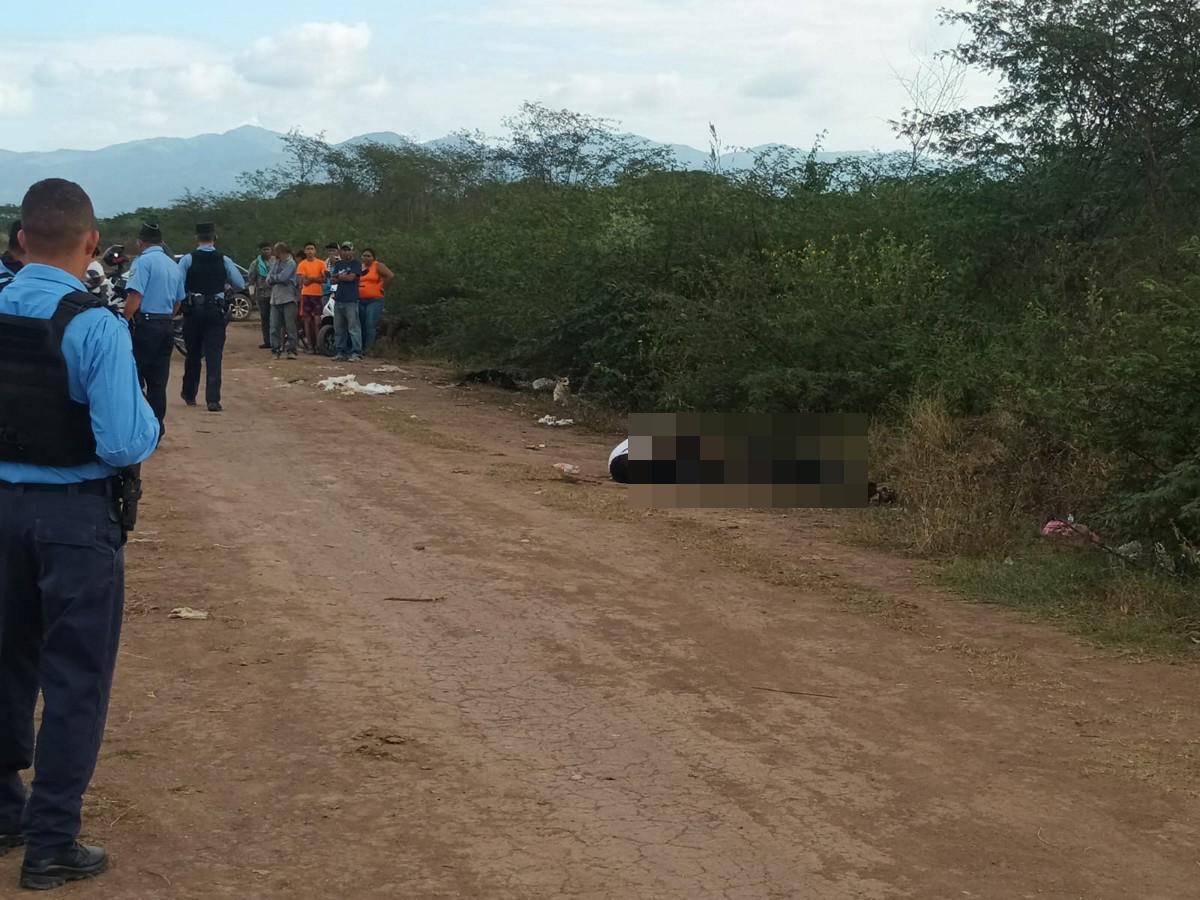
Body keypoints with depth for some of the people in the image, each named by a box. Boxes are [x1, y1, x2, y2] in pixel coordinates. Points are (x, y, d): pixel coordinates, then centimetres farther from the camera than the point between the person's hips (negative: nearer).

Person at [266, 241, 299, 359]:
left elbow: (283, 277, -14)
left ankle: (291, 350, -3)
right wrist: (277, 279, -7)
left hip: (289, 297, -6)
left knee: (290, 326, -6)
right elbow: (268, 280, 9)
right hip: (275, 298, 6)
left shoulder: (291, 263, -2)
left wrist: (272, 277, 2)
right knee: (274, 326, 1)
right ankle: (276, 349, 7)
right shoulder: (274, 262, 18)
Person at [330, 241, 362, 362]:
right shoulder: (338, 264, 18)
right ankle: (340, 351, 14)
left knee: (353, 328, -9)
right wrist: (343, 278, -6)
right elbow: (332, 281, 10)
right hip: (338, 299, 6)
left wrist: (338, 276, 2)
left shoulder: (356, 264, 1)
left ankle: (356, 353, -10)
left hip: (351, 300, -6)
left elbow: (351, 277, -12)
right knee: (339, 329, 9)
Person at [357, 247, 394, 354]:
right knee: (362, 326, 9)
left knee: (370, 325, -14)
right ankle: (361, 348, 15)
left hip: (374, 300, -6)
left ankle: (368, 349, -17)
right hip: (360, 301, 6)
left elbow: (390, 275, -12)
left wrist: (383, 287, -9)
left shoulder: (378, 266, -1)